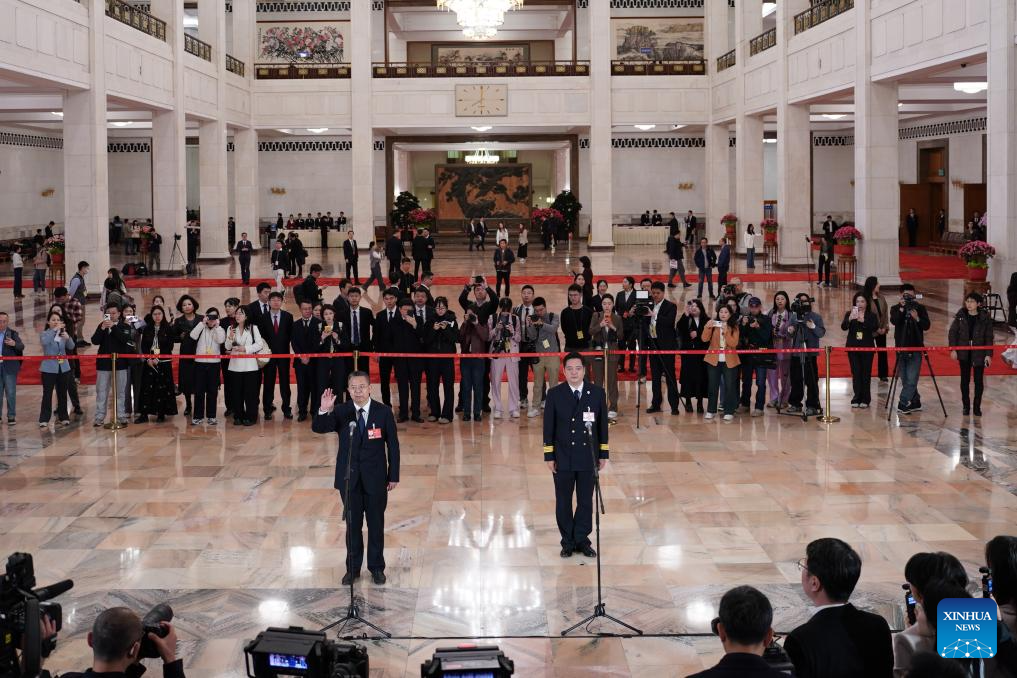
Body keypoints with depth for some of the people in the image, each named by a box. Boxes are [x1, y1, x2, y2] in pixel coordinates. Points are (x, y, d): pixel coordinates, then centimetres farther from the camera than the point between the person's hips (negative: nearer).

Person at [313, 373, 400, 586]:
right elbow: (318, 428, -16)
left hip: (375, 478, -1)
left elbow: (393, 445, -2)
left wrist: (393, 476, -3)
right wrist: (324, 411, -36)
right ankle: (353, 568, 23)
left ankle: (376, 567, 24)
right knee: (353, 524, 11)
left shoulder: (383, 412, -6)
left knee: (376, 524, 10)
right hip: (349, 478, 1)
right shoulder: (340, 412, -4)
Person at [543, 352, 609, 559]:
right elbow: (548, 427, -1)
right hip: (563, 458, -1)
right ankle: (567, 541, 19)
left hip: (588, 457, 1)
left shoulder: (597, 393, -1)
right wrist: (549, 456, -4)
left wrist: (603, 454, 2)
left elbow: (602, 424, 4)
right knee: (563, 502, 8)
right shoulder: (554, 394, -3)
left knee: (586, 501, 8)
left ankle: (582, 539, 21)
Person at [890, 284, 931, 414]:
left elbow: (927, 326, -5)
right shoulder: (896, 309, 4)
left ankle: (903, 403, -7)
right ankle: (915, 402, 17)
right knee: (905, 380, 6)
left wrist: (917, 318, -21)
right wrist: (901, 309, -24)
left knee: (911, 379, -10)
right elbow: (894, 321, -15)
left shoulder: (920, 308, 3)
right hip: (901, 349, 2)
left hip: (916, 349, -2)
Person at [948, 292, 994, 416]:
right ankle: (966, 406, 18)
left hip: (979, 353, -1)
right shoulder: (961, 315, -2)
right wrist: (953, 349, -5)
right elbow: (953, 332, 2)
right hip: (964, 353, 1)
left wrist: (988, 354, -6)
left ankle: (977, 407, 14)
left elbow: (989, 337, -3)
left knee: (978, 380, 3)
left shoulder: (985, 317, -6)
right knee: (965, 379, 7)